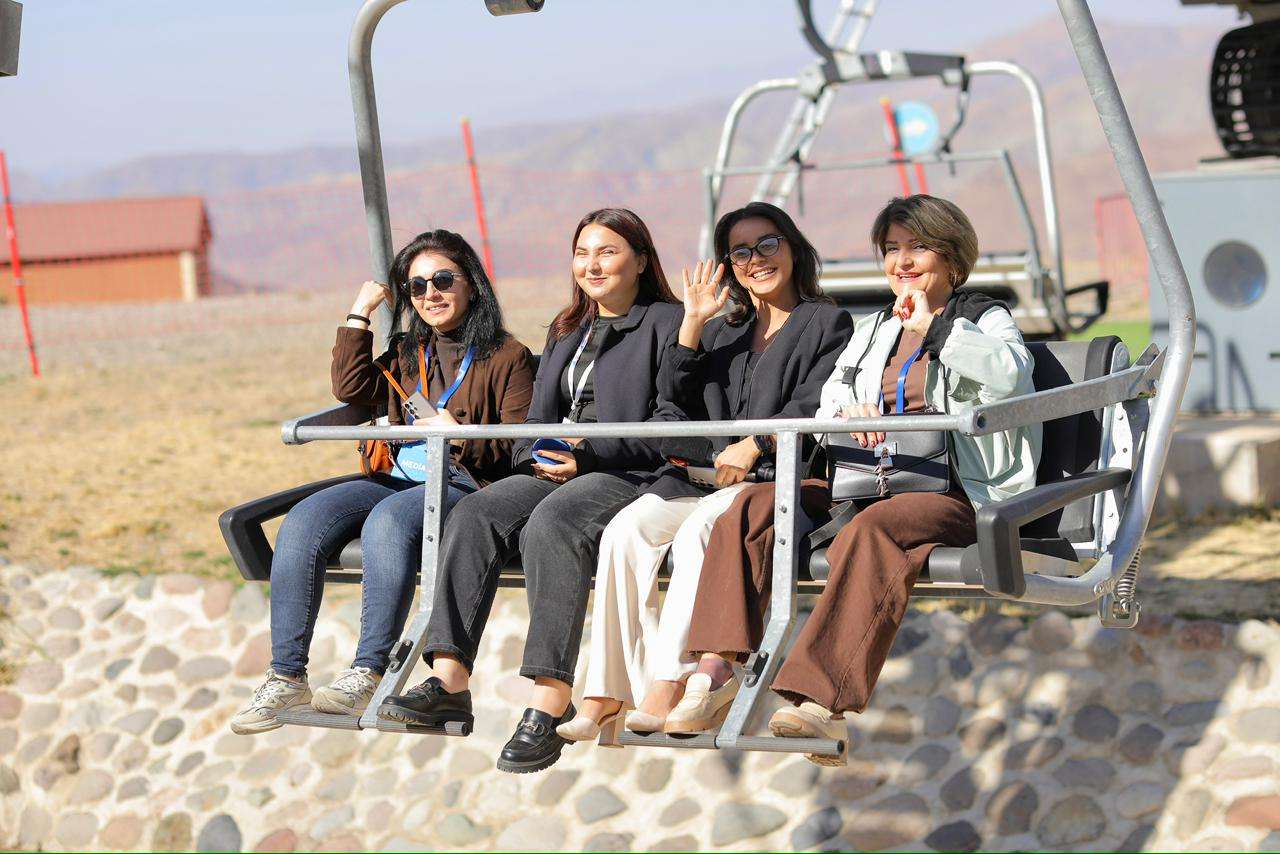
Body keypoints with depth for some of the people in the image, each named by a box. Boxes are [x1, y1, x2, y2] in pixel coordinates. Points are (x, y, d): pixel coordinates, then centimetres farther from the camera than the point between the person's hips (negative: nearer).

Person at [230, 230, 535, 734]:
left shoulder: (507, 357, 7)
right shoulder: (407, 355, 25)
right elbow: (352, 389, 8)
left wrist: (461, 435, -15)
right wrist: (360, 313, 12)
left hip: (464, 486, -6)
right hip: (399, 479, 6)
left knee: (387, 520, -38)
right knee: (301, 523, -20)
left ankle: (367, 675, -38)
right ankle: (286, 677, -22)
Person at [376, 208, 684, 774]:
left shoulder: (667, 323, 5)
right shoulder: (566, 331, 27)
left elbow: (671, 423, -6)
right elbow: (537, 419, 24)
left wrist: (590, 459, -16)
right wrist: (538, 458, 0)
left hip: (630, 475, -7)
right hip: (553, 470, 7)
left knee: (550, 523, -36)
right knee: (474, 514, -22)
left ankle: (550, 701, -41)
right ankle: (448, 681, -32)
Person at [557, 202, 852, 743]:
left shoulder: (827, 324, 9)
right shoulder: (724, 331, 26)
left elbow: (815, 404, -6)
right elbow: (687, 406, 16)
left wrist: (753, 447, -17)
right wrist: (693, 324, 11)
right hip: (707, 473, 5)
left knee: (698, 532, -35)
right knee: (626, 530, -23)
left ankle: (669, 684, -35)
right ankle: (605, 693, -27)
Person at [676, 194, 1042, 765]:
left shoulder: (985, 320, 9)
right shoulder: (872, 331, 27)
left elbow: (1007, 376, -13)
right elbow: (830, 402, 18)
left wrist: (932, 324, -9)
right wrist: (848, 412, -6)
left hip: (956, 493, -6)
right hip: (874, 480, 6)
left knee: (871, 530, -38)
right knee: (753, 506, -16)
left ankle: (823, 703, -50)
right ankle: (712, 674, -27)